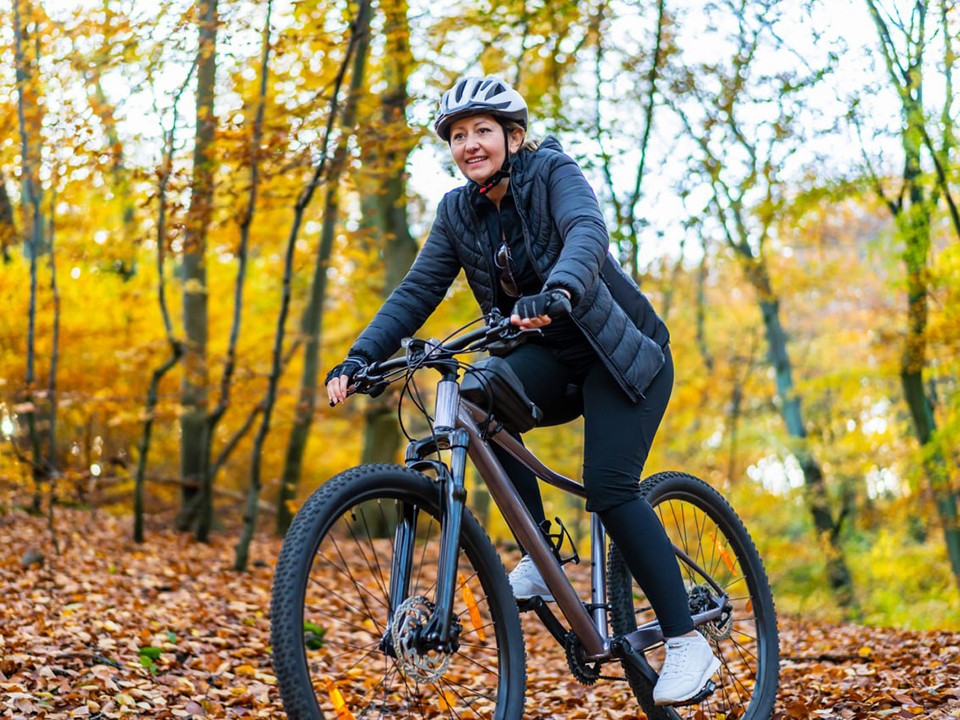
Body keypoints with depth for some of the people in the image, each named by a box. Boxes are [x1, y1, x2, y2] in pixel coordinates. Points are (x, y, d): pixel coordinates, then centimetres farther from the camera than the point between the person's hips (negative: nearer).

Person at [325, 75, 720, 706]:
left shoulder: (554, 174, -15)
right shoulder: (459, 212, 1)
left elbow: (588, 233, -35)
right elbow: (418, 291, -3)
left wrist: (557, 292, -56)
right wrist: (360, 358, -18)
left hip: (621, 353, -5)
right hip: (554, 357, 5)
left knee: (610, 486, -22)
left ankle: (688, 643, -11)